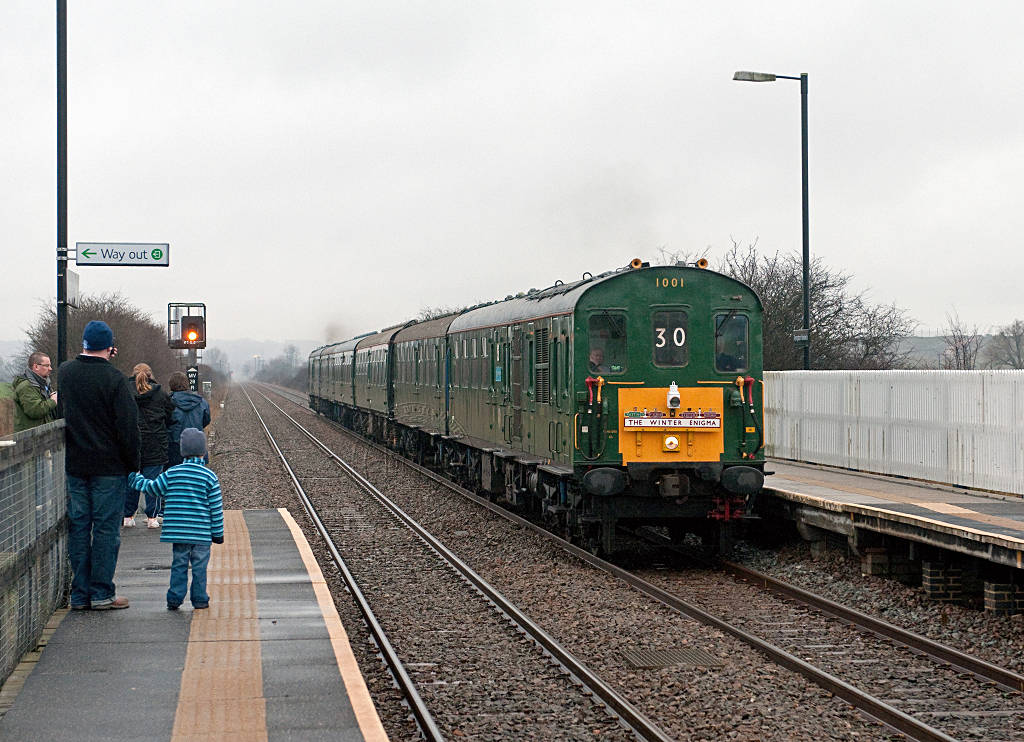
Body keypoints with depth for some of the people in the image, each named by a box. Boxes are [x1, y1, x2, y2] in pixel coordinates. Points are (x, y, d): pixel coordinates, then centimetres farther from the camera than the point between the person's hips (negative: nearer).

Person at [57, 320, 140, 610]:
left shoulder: (65, 372, 3)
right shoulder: (114, 379, -14)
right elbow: (128, 427, -14)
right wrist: (133, 464, -2)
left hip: (73, 465, 5)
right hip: (109, 466, -5)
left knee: (78, 527, 9)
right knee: (106, 529, 1)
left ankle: (80, 594, 11)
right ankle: (101, 593, 2)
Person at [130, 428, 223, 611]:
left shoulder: (171, 474, -1)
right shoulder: (209, 477, -4)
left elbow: (152, 488, 9)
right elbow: (216, 508, -2)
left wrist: (135, 478, 26)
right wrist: (218, 532, 6)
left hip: (178, 532, 2)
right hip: (201, 534, -2)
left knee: (179, 565, 9)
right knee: (199, 566, 6)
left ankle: (175, 599, 9)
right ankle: (199, 599, 8)